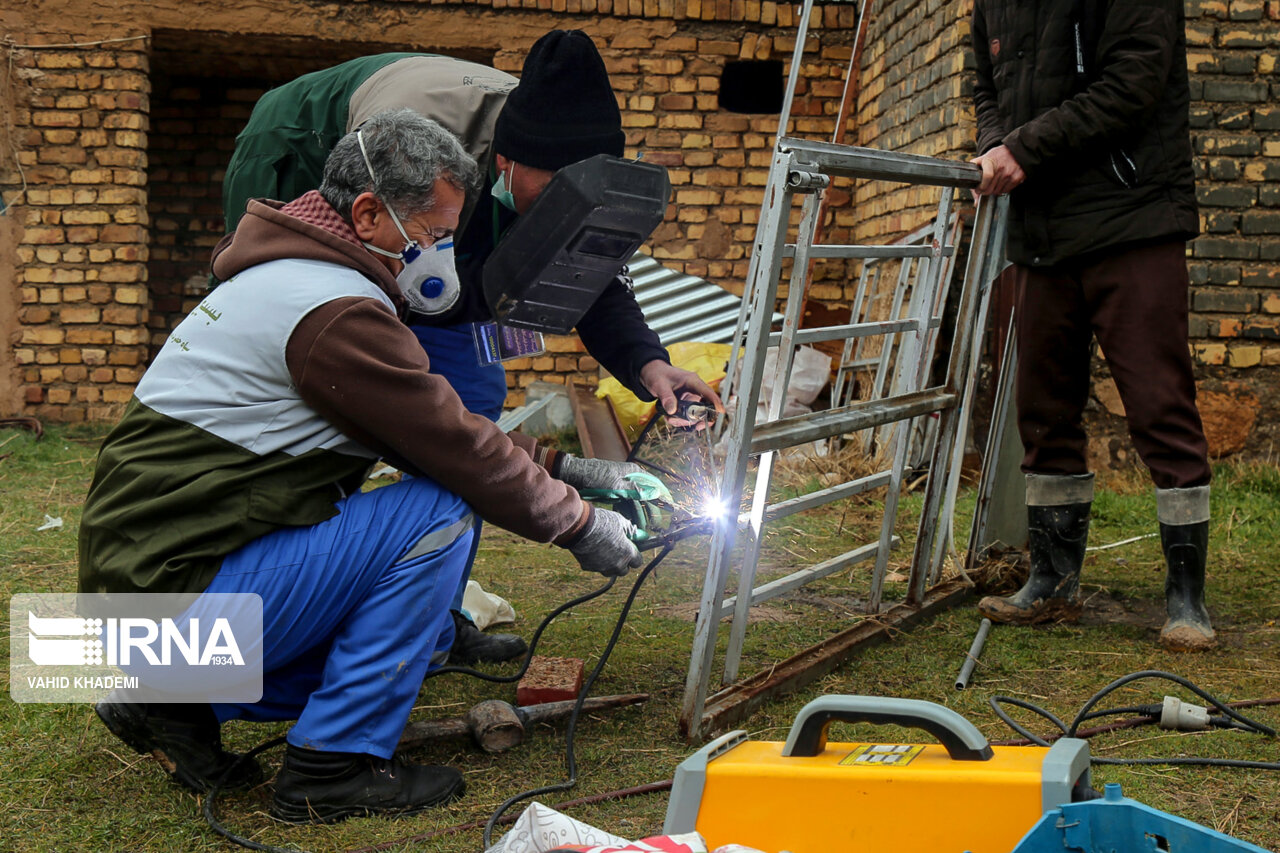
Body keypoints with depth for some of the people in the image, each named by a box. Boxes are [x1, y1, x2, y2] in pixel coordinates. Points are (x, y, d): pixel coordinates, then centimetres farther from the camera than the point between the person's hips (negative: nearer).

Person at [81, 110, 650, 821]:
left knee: (426, 629, 17)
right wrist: (579, 525, -1)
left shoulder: (287, 274, 13)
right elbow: (457, 449, -16)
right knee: (439, 512, -17)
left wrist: (560, 466, 13)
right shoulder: (337, 312, -20)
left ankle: (184, 703, 15)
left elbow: (442, 421, 17)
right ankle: (334, 766, -8)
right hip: (180, 596, -10)